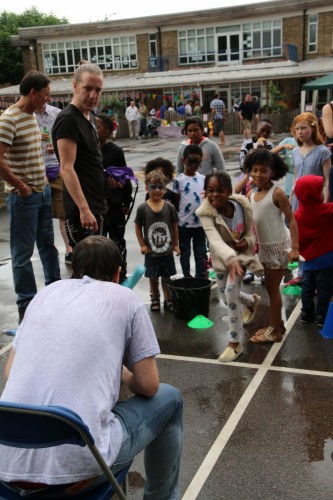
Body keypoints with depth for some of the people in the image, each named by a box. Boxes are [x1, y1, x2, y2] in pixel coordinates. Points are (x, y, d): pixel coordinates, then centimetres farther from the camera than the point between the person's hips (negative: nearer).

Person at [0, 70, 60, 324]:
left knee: (48, 243, 20)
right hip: (24, 196, -8)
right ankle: (27, 305, 15)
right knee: (23, 252, 3)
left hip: (43, 191, 9)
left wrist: (43, 181, 12)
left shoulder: (32, 116, 9)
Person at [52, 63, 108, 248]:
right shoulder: (67, 119, -16)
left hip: (98, 203, 10)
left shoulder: (90, 116, 12)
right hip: (83, 208, -10)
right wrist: (83, 208, -28)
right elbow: (67, 168, -23)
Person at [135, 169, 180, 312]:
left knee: (166, 277, 12)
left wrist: (176, 244, 6)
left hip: (167, 250, 1)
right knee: (153, 277, 13)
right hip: (151, 252, -1)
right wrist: (142, 245, -5)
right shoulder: (142, 208, -8)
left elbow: (174, 226, 4)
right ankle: (155, 299, 29)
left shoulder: (169, 207, -5)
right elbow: (138, 227, -2)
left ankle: (168, 300, 24)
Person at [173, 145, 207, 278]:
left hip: (200, 223, 3)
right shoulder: (179, 180, -7)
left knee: (201, 253, 12)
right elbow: (176, 203, -3)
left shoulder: (203, 179, 3)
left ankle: (201, 277, 24)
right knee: (185, 253, 10)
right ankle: (187, 278, 22)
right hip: (184, 224, -3)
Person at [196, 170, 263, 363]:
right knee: (227, 298, 16)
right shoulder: (206, 213, -28)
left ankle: (235, 344, -6)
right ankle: (252, 301, 55)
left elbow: (251, 231, -3)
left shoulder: (243, 205, -22)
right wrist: (230, 259, -62)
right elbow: (215, 240, -45)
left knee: (231, 291, -21)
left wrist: (248, 241, -26)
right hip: (222, 258, 2)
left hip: (242, 253, -2)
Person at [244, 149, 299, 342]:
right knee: (270, 287, 17)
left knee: (273, 288, 3)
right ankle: (276, 324, 33)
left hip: (279, 246, -7)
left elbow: (292, 220, -19)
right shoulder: (251, 194, 2)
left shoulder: (277, 193, -19)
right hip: (264, 246, 7)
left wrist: (295, 248, -23)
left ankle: (275, 331, 16)